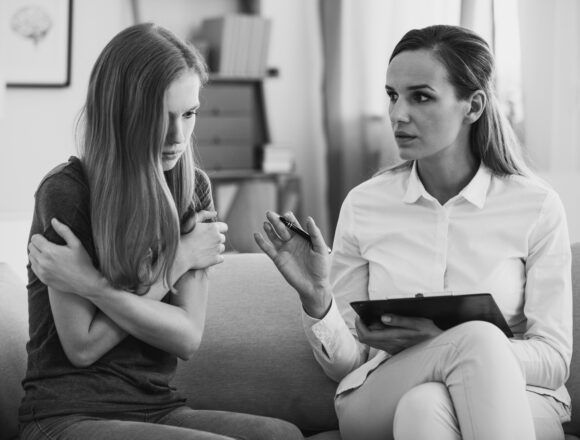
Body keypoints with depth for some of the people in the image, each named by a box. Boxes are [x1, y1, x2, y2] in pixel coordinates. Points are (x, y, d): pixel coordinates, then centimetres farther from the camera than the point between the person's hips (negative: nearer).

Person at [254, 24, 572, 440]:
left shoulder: (535, 206, -1)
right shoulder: (364, 205, 4)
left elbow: (554, 359, -3)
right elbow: (343, 363, 6)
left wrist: (441, 341, -18)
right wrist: (316, 298, -16)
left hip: (515, 401, -2)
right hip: (381, 401, 2)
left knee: (424, 406, -38)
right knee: (479, 337, -33)